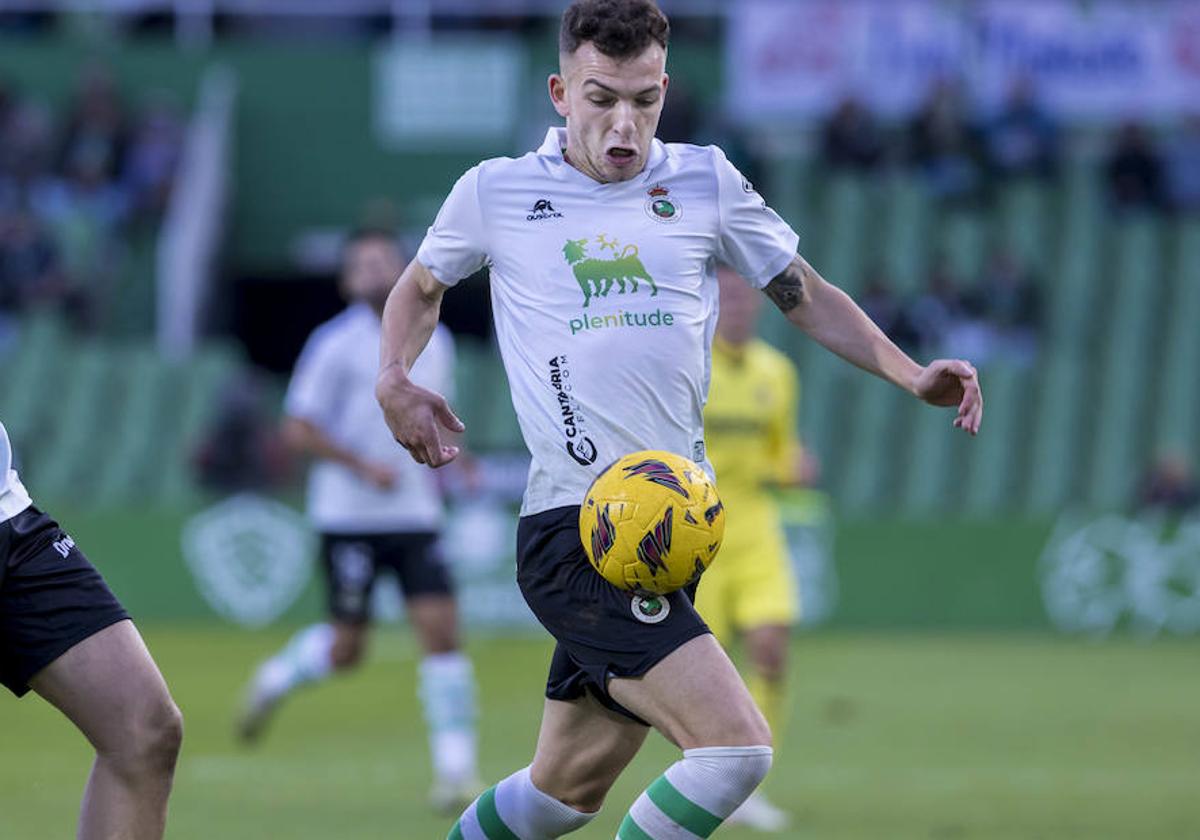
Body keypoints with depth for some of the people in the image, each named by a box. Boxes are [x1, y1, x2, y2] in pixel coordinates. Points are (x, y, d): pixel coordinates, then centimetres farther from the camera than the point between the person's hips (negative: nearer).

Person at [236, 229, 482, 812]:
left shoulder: (436, 343, 9)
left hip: (416, 517, 4)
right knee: (346, 649, 1)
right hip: (349, 517, -4)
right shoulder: (335, 344, -9)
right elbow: (297, 429, -10)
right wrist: (365, 467, -18)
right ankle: (276, 677, 34)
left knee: (441, 632, -10)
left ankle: (455, 770, -8)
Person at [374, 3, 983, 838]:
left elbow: (807, 297, 19)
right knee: (736, 746, -21)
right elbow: (420, 288, 21)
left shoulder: (705, 182, 9)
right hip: (573, 536, -5)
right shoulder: (495, 192, 3)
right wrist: (395, 378, 2)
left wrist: (912, 375, 6)